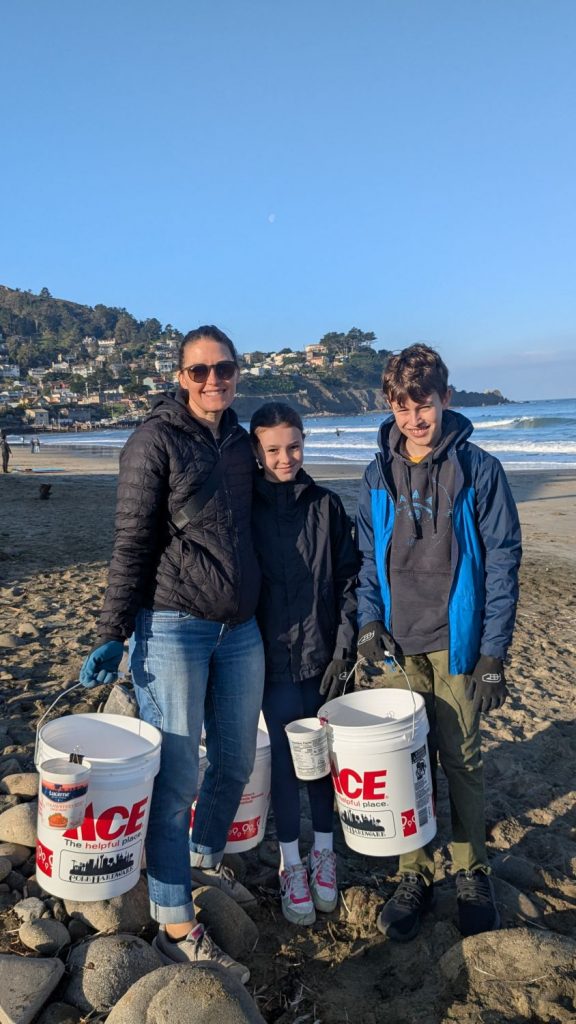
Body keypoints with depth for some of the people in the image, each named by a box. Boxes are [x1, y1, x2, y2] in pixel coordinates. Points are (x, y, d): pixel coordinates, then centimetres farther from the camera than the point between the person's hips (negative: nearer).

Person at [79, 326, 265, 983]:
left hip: (240, 630, 7)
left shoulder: (240, 442, 11)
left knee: (236, 762, 17)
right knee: (176, 777, 0)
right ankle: (174, 928, 15)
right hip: (173, 627, -6)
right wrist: (112, 636, -12)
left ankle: (204, 861, 42)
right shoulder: (155, 441, -7)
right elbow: (131, 544, -9)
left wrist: (263, 613, 21)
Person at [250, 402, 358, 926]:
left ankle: (323, 854, 30)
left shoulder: (327, 505, 1)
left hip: (323, 654, 2)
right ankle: (292, 865, 21)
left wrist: (344, 649, -4)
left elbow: (348, 580, 1)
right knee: (284, 758, 4)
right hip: (273, 656, -1)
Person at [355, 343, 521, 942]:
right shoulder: (379, 475, 5)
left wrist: (493, 652, -10)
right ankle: (414, 875, 26)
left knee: (461, 761, 9)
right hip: (399, 646, 3)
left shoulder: (478, 471, -6)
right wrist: (369, 618, -3)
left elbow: (502, 562, -6)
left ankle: (472, 875, 29)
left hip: (457, 644, -2)